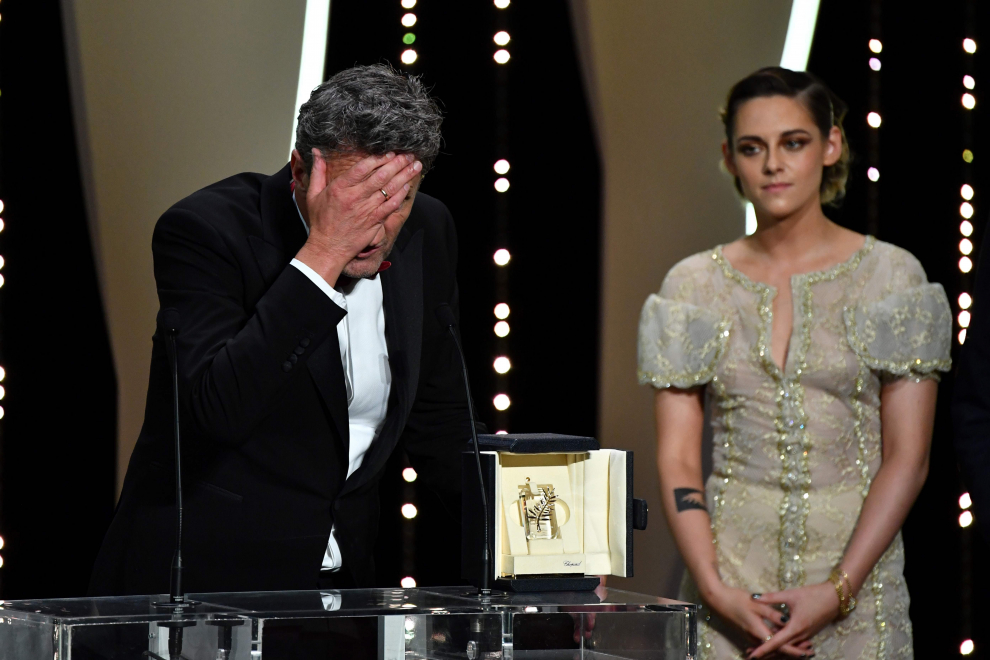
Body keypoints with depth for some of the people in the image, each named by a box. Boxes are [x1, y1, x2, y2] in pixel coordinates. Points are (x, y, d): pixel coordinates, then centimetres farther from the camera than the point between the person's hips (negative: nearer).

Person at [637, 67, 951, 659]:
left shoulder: (891, 275, 0)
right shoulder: (693, 284, 5)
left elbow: (907, 458, -4)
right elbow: (677, 459, 2)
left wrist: (836, 591, -14)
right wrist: (716, 590, -11)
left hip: (855, 567, -1)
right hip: (730, 561, 1)